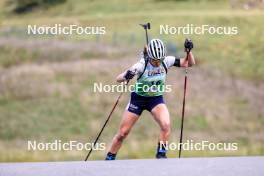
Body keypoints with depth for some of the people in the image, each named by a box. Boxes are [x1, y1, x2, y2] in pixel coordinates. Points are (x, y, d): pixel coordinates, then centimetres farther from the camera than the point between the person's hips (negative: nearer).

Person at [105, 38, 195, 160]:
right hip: (138, 99, -2)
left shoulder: (166, 61, -17)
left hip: (156, 99, 2)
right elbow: (118, 79, -31)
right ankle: (109, 159, 19)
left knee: (166, 125, -26)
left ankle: (161, 154, -9)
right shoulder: (142, 65, -26)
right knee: (122, 133, 1)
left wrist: (188, 51, -28)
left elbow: (190, 63, -8)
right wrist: (126, 76, -53)